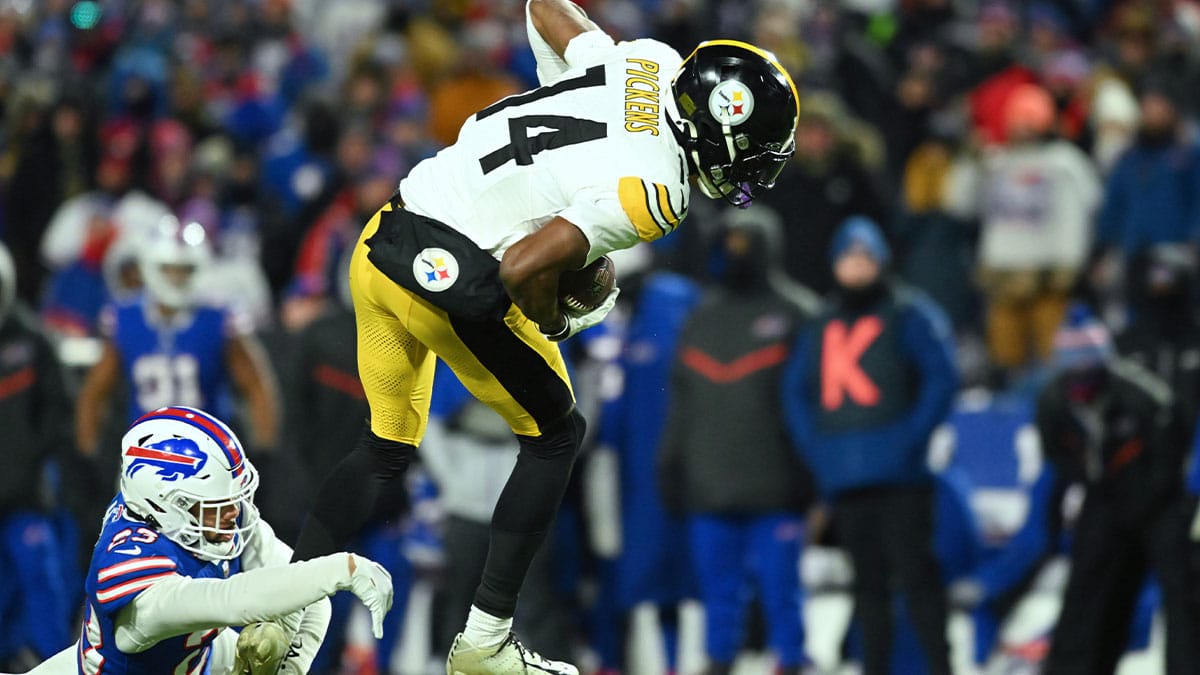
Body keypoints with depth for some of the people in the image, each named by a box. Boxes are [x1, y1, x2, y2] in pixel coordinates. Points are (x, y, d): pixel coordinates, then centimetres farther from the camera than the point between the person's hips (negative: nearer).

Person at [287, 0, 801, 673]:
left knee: (387, 443, 24)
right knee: (555, 435, 15)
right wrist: (555, 321, -1)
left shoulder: (642, 61, 6)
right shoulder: (653, 193, -16)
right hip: (456, 285, -8)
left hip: (380, 246, 8)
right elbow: (525, 266, -22)